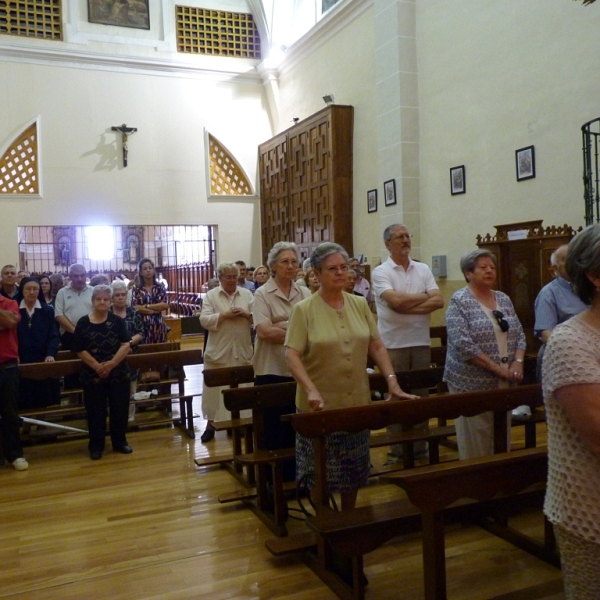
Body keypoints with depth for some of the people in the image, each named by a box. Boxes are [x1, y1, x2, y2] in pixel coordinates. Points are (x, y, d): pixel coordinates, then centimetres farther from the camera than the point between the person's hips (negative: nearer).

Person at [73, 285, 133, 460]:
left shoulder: (118, 321, 0)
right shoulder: (83, 322, -1)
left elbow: (125, 345, -6)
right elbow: (80, 350, -3)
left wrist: (111, 363, -18)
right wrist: (97, 366, -14)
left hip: (118, 373, 1)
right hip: (93, 375, -1)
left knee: (119, 409, 8)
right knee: (95, 411, 6)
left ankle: (120, 442, 23)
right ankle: (96, 445, 19)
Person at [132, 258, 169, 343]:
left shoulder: (160, 287, 6)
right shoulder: (136, 288, 3)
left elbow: (165, 305, -5)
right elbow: (135, 307, -8)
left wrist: (146, 306, -10)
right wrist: (155, 310, -10)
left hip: (158, 325, 2)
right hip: (143, 325, -1)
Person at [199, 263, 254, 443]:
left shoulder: (247, 294, 6)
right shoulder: (211, 295, 0)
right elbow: (204, 320, -9)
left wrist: (246, 314, -14)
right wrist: (224, 315, -18)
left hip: (242, 350, 2)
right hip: (219, 350, -2)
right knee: (215, 387, 4)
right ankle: (211, 424, 15)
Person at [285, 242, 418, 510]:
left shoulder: (360, 304, 5)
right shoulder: (303, 310, -9)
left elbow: (376, 346, 6)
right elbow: (292, 355, -15)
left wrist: (391, 380, -5)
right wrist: (311, 390, -28)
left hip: (357, 403, 4)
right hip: (321, 406, -4)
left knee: (354, 469, 15)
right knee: (321, 473, 7)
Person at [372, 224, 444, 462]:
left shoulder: (423, 269, 9)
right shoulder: (380, 272, -4)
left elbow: (438, 301, -2)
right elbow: (395, 300, -19)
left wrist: (408, 308, -14)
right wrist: (424, 296, -5)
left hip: (421, 341, 4)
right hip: (393, 343, -4)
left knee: (421, 394, 10)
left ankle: (420, 447, 22)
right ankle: (397, 450, 13)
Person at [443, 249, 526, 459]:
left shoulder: (504, 299, 11)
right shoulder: (459, 301, -10)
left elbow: (519, 335, 12)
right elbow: (463, 345, -19)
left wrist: (517, 362, -7)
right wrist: (498, 368, -18)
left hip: (504, 383, 6)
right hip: (472, 384, -6)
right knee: (476, 445, 3)